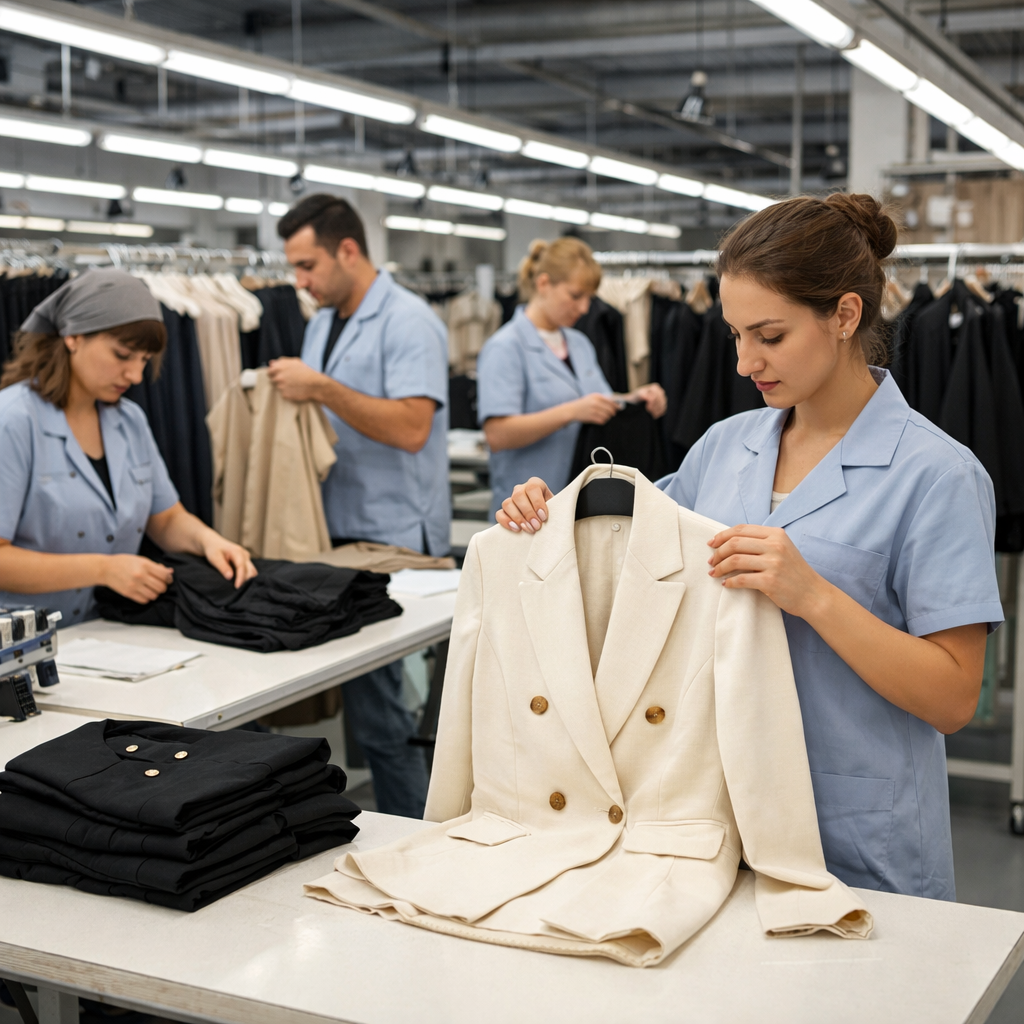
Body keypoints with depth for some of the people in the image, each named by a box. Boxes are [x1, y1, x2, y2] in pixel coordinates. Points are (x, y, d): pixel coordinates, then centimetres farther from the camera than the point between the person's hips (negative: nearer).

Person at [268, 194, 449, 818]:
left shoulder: (408, 322, -10)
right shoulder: (324, 323, 17)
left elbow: (411, 428, -22)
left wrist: (321, 387, -21)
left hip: (392, 540, -8)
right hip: (336, 533, 8)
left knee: (373, 705, -7)